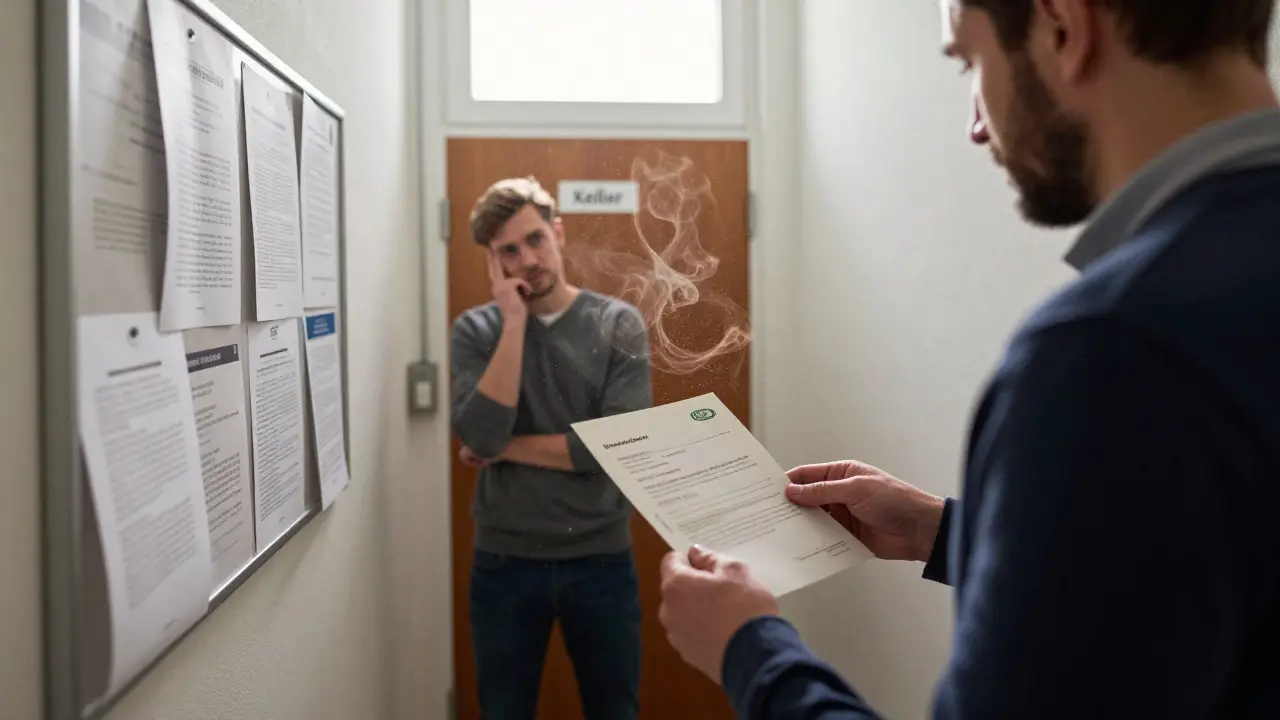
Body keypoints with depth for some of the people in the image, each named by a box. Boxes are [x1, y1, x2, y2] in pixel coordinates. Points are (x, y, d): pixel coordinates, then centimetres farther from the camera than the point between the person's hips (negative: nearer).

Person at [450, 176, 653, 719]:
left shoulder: (619, 325, -5)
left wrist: (507, 449, -11)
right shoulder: (475, 330, -2)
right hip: (504, 563, 1)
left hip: (601, 560, -1)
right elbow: (481, 436, -17)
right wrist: (515, 322, -18)